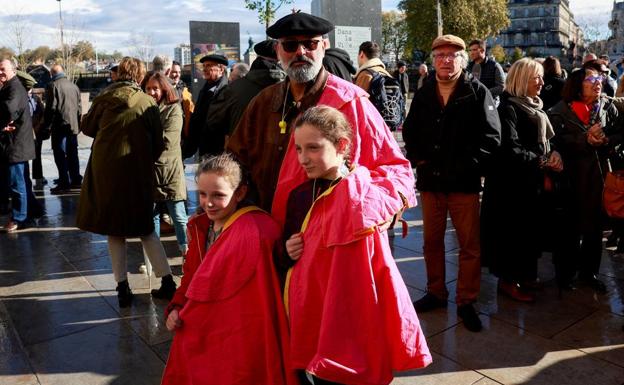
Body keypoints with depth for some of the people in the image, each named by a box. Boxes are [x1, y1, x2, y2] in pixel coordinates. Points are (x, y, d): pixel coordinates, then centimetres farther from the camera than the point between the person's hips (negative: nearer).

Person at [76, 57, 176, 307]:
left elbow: (87, 127, 11)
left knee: (115, 230, 11)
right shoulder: (148, 103, -4)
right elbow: (158, 143, -1)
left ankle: (122, 288, 14)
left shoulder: (104, 98, -2)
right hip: (138, 173, 0)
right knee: (146, 228, 13)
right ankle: (167, 282, 10)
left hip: (105, 170, 0)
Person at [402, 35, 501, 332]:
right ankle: (436, 293, 31)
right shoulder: (423, 94, 8)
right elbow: (410, 132, 15)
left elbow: (491, 137, -8)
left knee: (470, 246, 5)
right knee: (432, 242, 14)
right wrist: (416, 159, -1)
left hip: (464, 184, -3)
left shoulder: (478, 93, -3)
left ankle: (466, 302, 20)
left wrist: (467, 167, -16)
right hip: (430, 181, 4)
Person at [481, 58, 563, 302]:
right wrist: (542, 162, -18)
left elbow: (546, 140, 18)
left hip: (533, 181, 9)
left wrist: (554, 154, -2)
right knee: (512, 229, 0)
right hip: (512, 182, -8)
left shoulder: (535, 107, 14)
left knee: (530, 227, 14)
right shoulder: (508, 108, -14)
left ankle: (523, 273, 29)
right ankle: (506, 279, 13)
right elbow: (510, 149, -22)